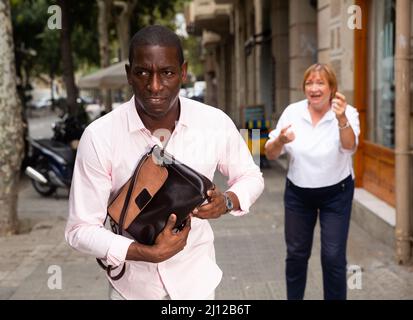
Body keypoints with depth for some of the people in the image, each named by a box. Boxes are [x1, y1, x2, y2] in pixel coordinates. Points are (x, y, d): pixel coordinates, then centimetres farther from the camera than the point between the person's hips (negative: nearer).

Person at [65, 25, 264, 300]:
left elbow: (251, 176, 5)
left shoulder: (216, 123, -13)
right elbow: (81, 229, -15)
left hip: (196, 279, 2)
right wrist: (148, 253, -26)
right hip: (132, 284, -1)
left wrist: (228, 201, -16)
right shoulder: (99, 136, -19)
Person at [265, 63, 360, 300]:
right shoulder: (293, 112, -8)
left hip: (336, 193, -2)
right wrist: (280, 141, -31)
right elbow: (271, 154, -8)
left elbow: (349, 146, -34)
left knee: (333, 256, -3)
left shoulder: (347, 113, -15)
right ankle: (293, 298, 31)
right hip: (298, 193, 3)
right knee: (296, 253, 12)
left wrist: (342, 120, -53)